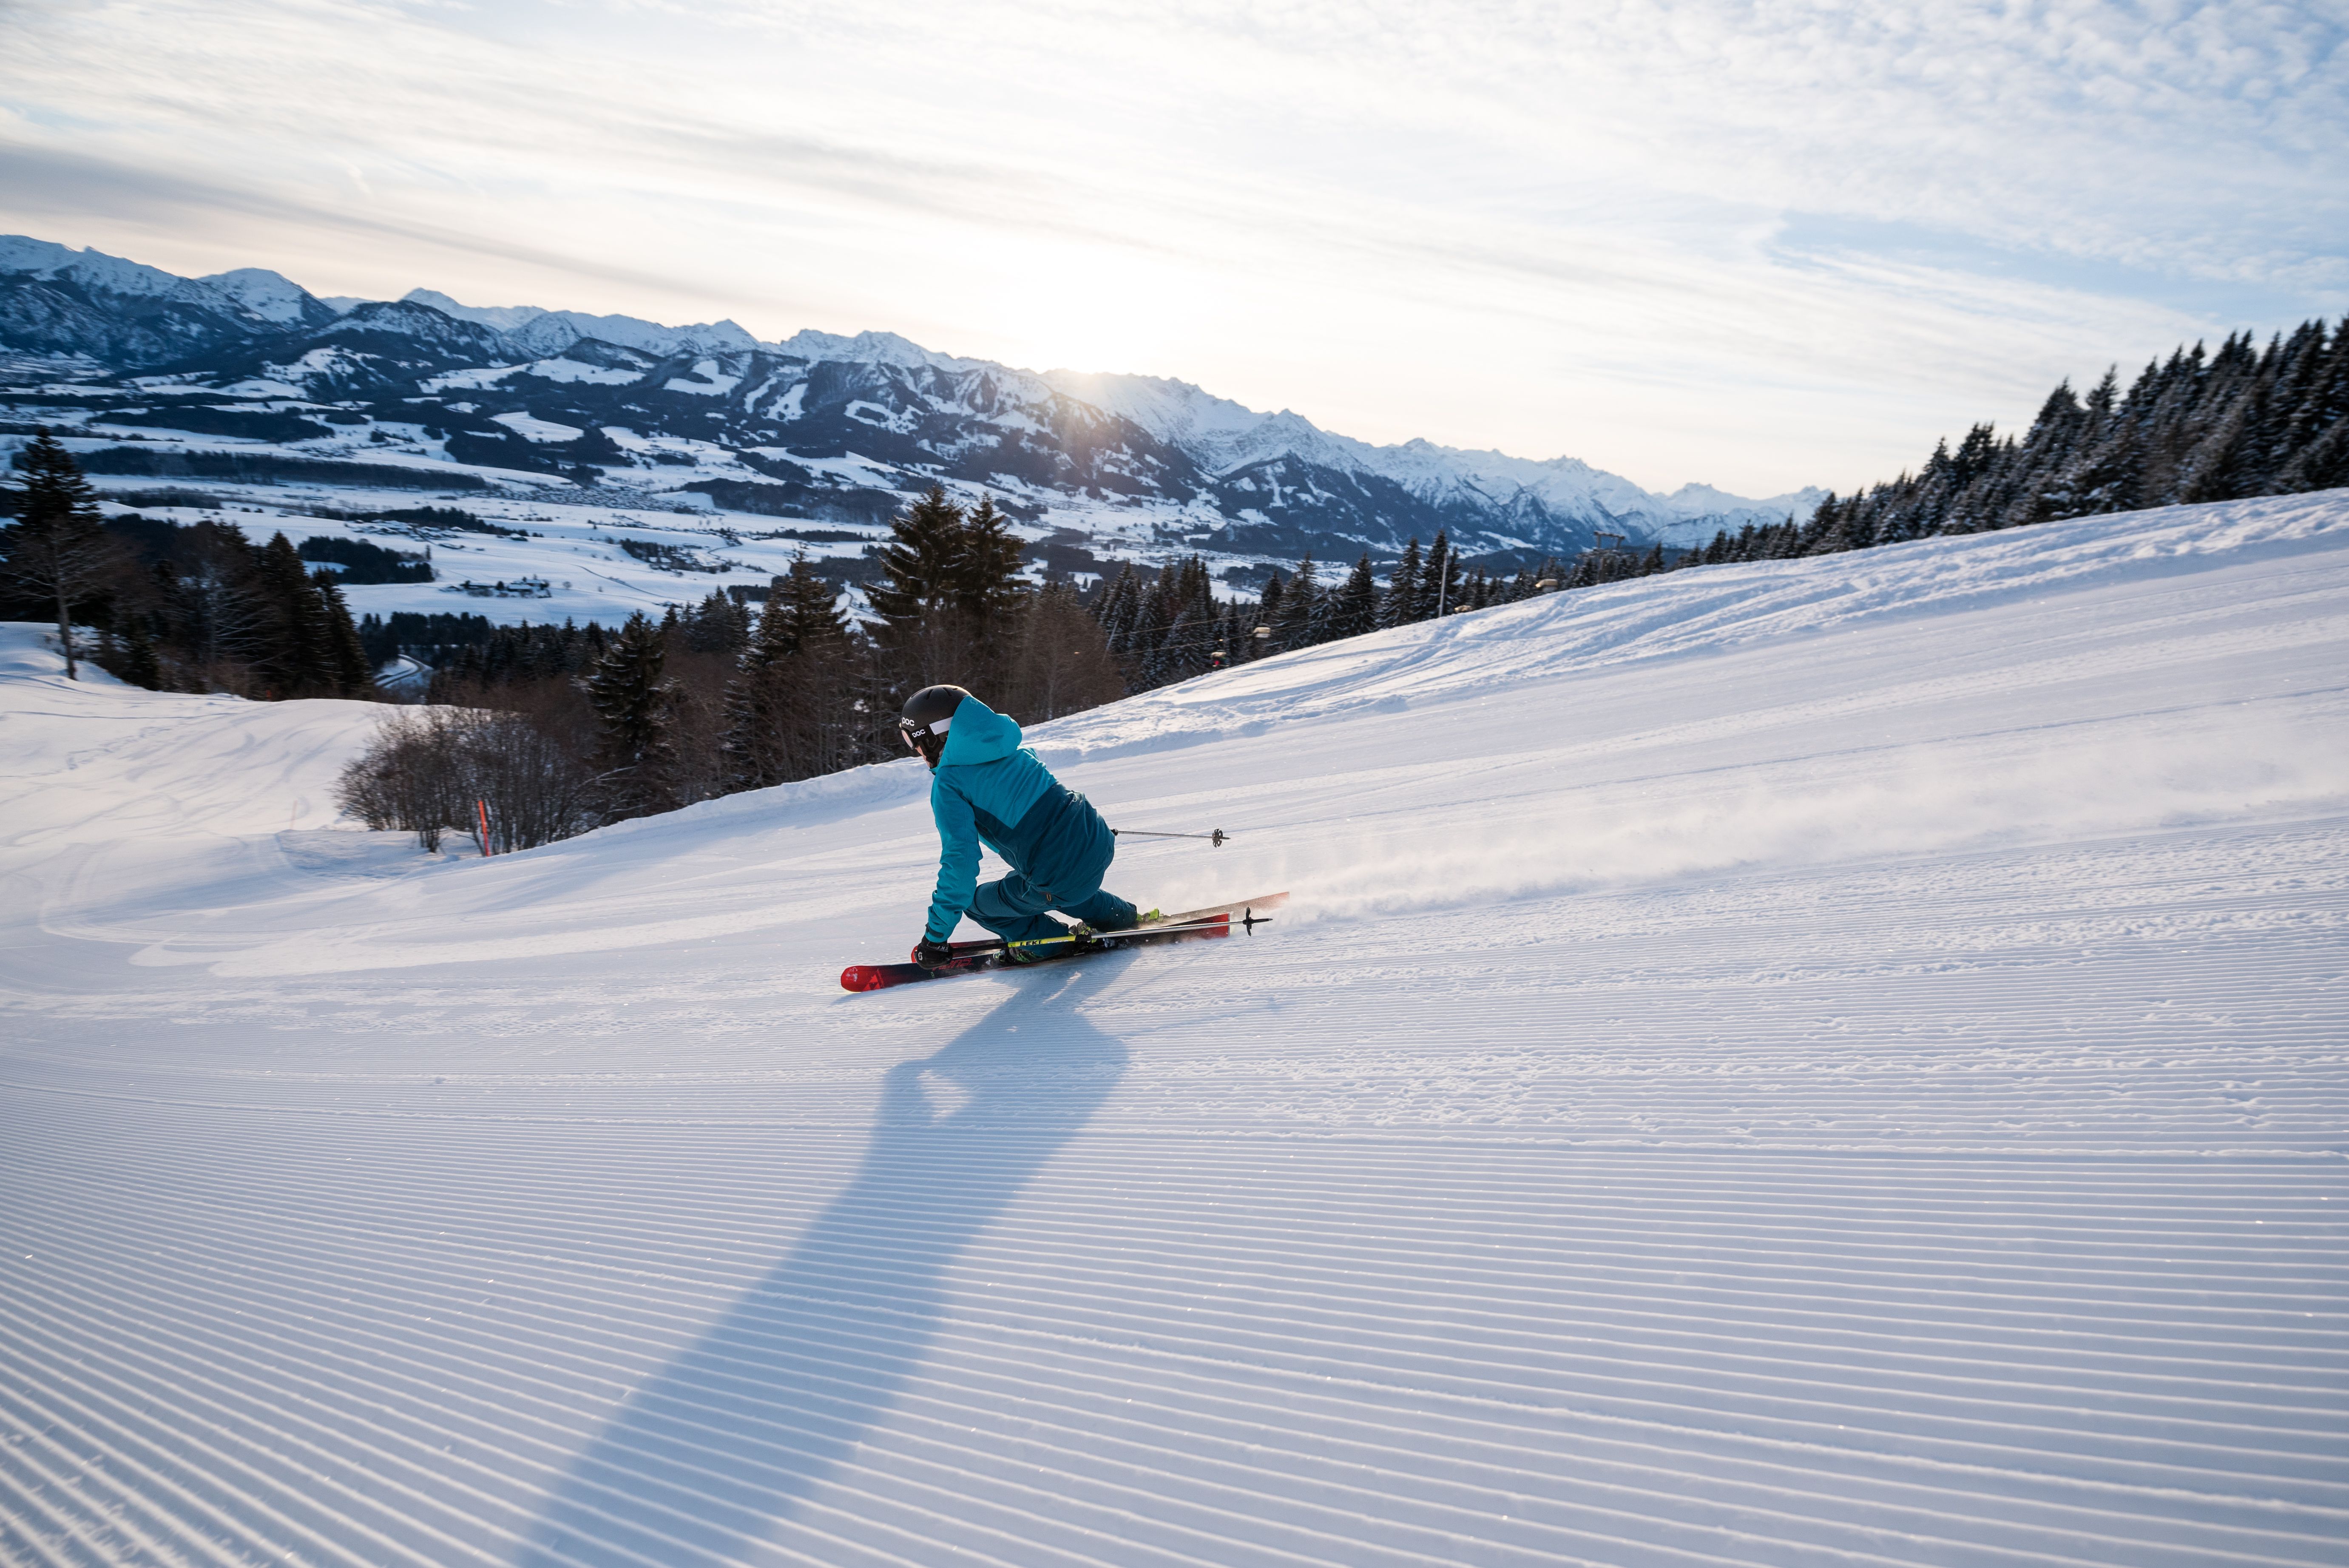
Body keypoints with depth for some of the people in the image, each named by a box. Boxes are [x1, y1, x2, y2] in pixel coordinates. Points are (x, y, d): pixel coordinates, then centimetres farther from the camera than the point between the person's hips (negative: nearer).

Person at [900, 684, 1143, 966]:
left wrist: (934, 936, -12)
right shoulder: (1008, 749, 12)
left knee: (978, 903, 14)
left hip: (1063, 876, -7)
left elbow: (960, 860, -17)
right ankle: (1123, 917, 42)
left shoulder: (948, 784, -9)